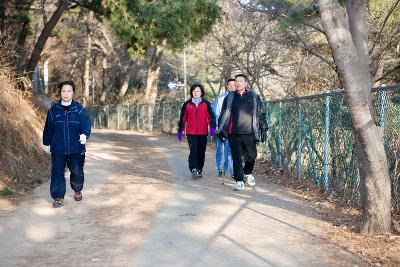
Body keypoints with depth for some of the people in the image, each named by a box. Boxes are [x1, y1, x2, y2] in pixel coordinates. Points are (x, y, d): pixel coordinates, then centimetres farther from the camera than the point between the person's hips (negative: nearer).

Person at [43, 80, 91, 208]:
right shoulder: (53, 110, 1)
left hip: (76, 149, 0)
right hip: (58, 149, 0)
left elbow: (86, 126, -6)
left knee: (77, 172, 12)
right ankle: (58, 197, 6)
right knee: (57, 172, -3)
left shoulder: (80, 110, -3)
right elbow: (48, 128, 9)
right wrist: (47, 143, 14)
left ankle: (77, 190, 37)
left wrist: (84, 135, -26)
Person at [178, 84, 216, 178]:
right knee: (193, 151, -14)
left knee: (201, 152, 7)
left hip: (203, 132, 1)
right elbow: (182, 118, 11)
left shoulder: (206, 104, 7)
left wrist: (212, 127, -13)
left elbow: (211, 116, 2)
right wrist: (180, 131, 10)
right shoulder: (187, 104, 7)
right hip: (191, 133, -1)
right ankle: (193, 170, -18)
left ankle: (199, 170, 19)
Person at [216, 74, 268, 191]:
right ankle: (239, 181, 5)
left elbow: (261, 114, 10)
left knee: (251, 156, 7)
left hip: (249, 134, 0)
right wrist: (221, 131, 9)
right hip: (234, 134, 0)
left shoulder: (254, 97, 7)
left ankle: (247, 173, 35)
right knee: (237, 158, -3)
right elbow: (223, 115, 14)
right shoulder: (230, 98, 10)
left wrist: (263, 129, 5)